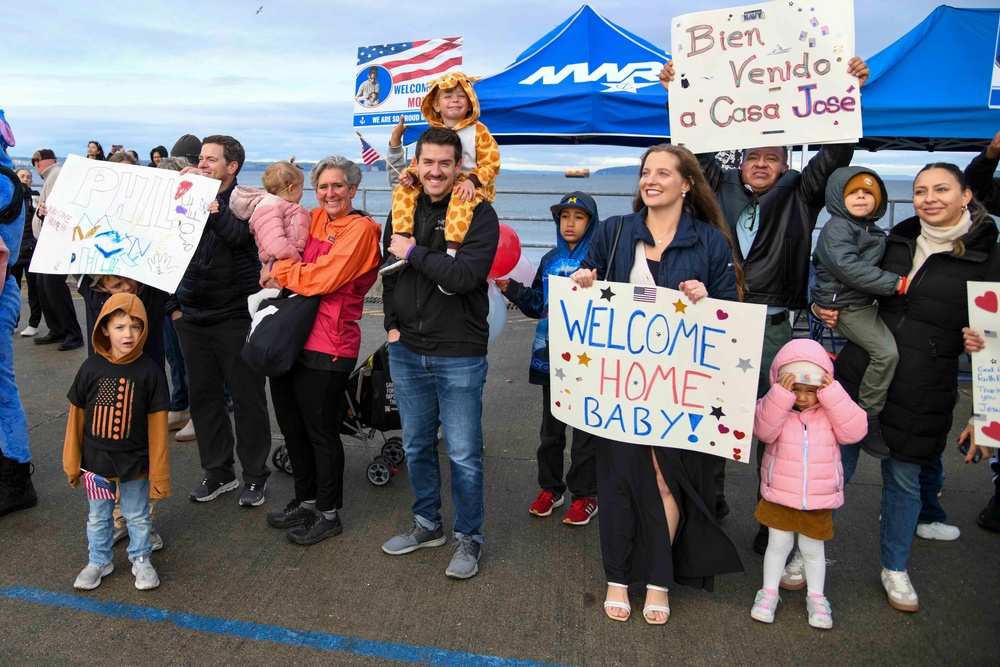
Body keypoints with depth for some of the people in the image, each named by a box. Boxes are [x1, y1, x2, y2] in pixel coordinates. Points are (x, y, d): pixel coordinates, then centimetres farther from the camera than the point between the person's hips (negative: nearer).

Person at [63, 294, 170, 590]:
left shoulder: (149, 371, -13)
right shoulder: (91, 368, -8)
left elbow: (157, 424, -9)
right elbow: (76, 416, 0)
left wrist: (159, 473, -7)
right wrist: (71, 462, 4)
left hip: (135, 464, -2)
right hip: (96, 462, 2)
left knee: (138, 516, 15)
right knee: (98, 517, 19)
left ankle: (141, 560, 34)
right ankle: (99, 561, 38)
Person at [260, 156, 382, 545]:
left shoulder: (360, 229, -9)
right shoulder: (313, 219, 12)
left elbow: (324, 278, -18)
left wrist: (279, 271, -6)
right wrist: (276, 272, 0)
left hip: (326, 346, -7)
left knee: (320, 429, 4)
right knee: (291, 424, 16)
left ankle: (328, 515, 21)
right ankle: (305, 501, 35)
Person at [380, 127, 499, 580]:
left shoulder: (479, 214, -9)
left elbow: (465, 276, -24)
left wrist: (415, 252, -16)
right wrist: (392, 323, 6)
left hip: (459, 356, -5)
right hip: (407, 352, 6)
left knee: (464, 454, 4)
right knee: (417, 446, 17)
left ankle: (468, 538, 22)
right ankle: (427, 524, 36)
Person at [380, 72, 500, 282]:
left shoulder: (478, 131, 1)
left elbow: (491, 163, -5)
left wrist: (472, 181, -21)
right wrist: (411, 176, -11)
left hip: (467, 187, -5)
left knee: (461, 200, -40)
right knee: (403, 191, -15)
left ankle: (451, 253, -47)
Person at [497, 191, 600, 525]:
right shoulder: (550, 259, 11)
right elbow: (537, 304, 16)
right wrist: (511, 288, 3)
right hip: (550, 355, 5)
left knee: (585, 427, 5)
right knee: (551, 425, 15)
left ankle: (585, 495, 18)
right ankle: (550, 488, 29)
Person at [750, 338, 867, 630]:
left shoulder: (832, 409, -4)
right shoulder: (773, 405, -9)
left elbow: (854, 430, -19)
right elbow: (763, 430, -26)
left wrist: (833, 395, -26)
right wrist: (780, 397, -35)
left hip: (819, 499, 1)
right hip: (779, 496, -1)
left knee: (813, 550, 15)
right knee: (778, 545, 10)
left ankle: (816, 597, 34)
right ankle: (769, 592, 27)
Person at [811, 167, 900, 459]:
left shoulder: (874, 232, 18)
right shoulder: (836, 228, -11)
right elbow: (848, 267, -26)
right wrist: (895, 283, -25)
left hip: (867, 302, 9)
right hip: (844, 306, -9)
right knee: (886, 351, -21)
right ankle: (867, 419, -9)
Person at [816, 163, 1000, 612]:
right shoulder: (897, 241, 9)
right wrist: (834, 314, 3)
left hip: (921, 390, -2)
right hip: (859, 372, 3)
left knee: (904, 478, 12)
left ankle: (894, 569, 33)